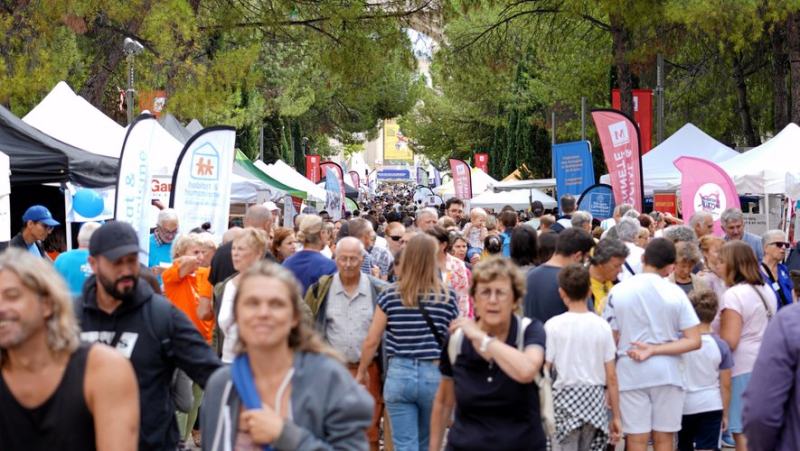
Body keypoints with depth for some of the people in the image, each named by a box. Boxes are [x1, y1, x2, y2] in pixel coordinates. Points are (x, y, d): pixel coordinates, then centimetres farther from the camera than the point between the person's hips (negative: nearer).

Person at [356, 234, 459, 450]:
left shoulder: (390, 295, -4)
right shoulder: (448, 296, -5)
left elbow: (372, 341, 0)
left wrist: (361, 372, 15)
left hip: (399, 374, -1)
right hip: (435, 375, 1)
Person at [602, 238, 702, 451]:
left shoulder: (618, 291, -3)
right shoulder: (675, 293, -4)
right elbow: (694, 341, -8)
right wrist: (655, 350, -9)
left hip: (630, 373, 0)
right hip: (667, 373, 0)